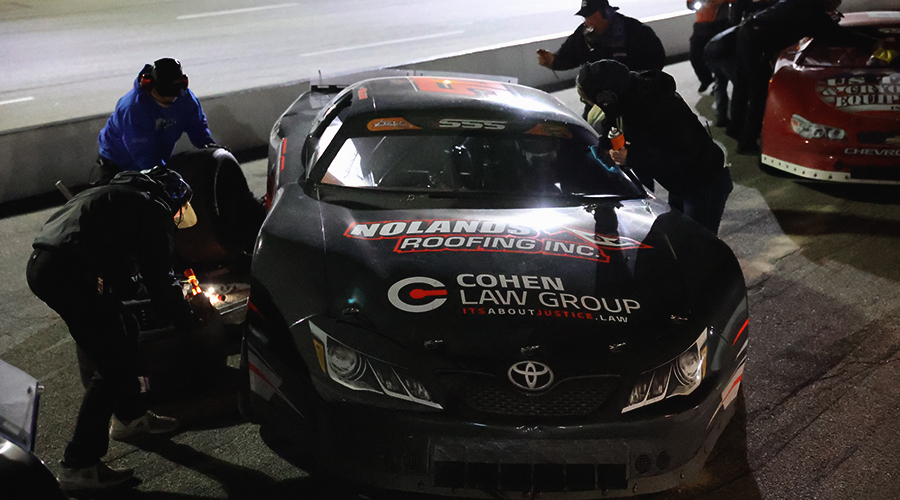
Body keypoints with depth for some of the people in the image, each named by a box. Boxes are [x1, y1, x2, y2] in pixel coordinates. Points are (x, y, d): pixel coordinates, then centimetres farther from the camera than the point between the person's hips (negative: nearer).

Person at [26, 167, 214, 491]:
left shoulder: (122, 194, 27)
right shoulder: (154, 210, 0)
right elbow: (159, 279, -1)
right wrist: (188, 316, 12)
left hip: (43, 265, 10)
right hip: (68, 273, -10)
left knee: (124, 331, 24)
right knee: (113, 365, -3)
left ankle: (130, 416, 39)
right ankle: (79, 465, 3)